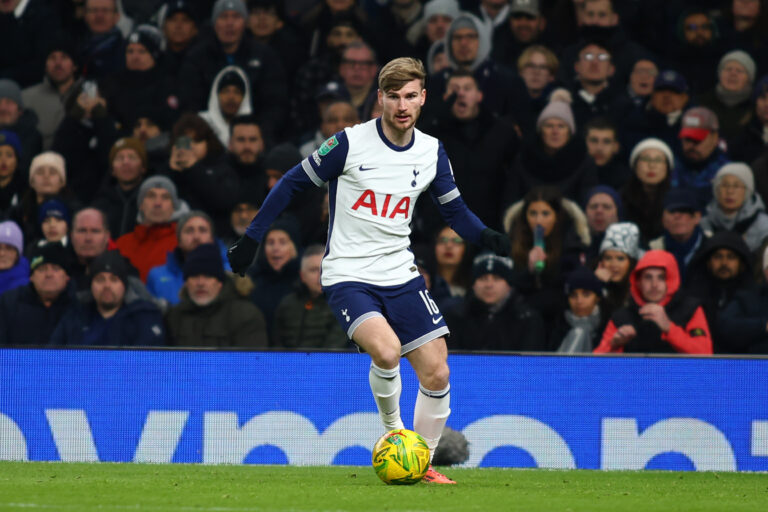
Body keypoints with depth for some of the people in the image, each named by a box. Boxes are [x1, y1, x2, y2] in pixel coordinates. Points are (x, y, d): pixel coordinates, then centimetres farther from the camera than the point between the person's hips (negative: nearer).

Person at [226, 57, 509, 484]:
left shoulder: (432, 152, 3)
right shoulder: (350, 143, -10)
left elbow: (454, 209, 14)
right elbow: (293, 183, -1)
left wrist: (487, 237, -7)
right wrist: (252, 238, -1)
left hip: (400, 275, 5)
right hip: (348, 276, -5)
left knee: (437, 373, -3)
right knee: (386, 350, -29)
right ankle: (393, 430, -2)